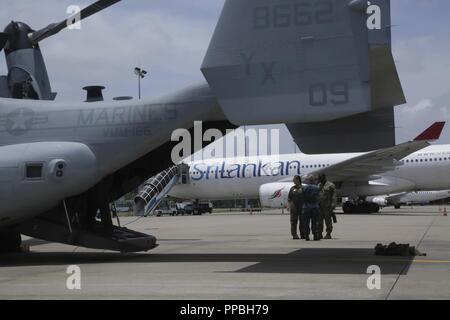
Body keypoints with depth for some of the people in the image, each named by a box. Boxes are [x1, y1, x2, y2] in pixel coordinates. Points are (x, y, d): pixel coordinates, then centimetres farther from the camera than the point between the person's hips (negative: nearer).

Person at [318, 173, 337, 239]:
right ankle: (320, 234, 9)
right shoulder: (319, 185, 17)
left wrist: (333, 205, -16)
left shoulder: (330, 185, -4)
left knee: (328, 220, -3)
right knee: (319, 220, 4)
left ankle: (328, 234, 1)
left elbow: (334, 196, -9)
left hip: (327, 206, -6)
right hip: (319, 206, 6)